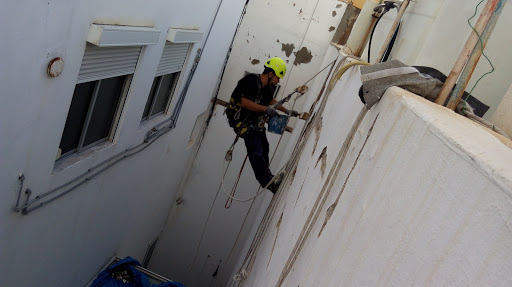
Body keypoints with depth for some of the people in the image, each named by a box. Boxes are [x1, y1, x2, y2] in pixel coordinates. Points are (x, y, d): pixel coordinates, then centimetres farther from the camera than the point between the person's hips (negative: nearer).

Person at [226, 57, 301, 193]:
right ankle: (268, 181, -22)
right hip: (241, 119, -9)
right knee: (256, 148, -19)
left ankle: (266, 177, 25)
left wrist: (287, 111, 21)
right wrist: (266, 109, -27)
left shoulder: (269, 87, 4)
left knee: (263, 147, 10)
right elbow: (244, 102, -29)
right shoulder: (251, 81, -23)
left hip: (255, 119, 9)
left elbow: (271, 100, 24)